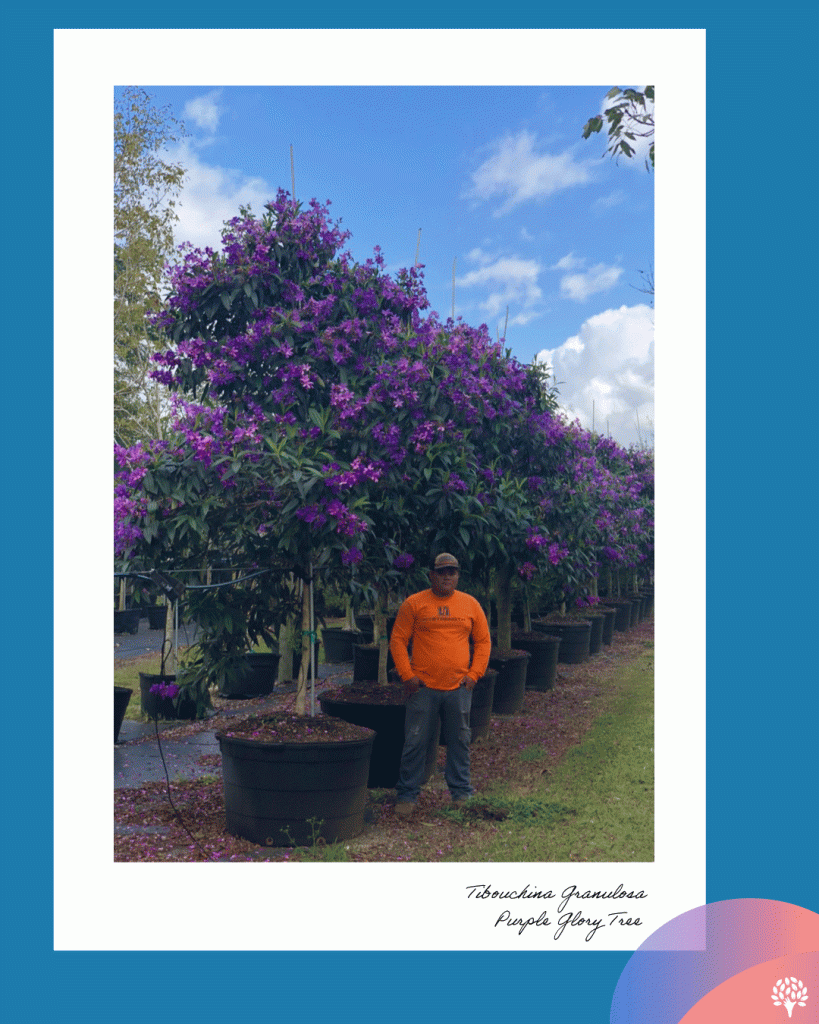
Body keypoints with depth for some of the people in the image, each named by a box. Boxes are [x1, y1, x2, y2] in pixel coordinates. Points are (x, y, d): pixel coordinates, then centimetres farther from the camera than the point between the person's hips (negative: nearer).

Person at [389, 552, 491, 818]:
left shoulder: (470, 604, 7)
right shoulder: (414, 604, -1)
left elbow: (483, 641, 12)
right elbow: (398, 640, 1)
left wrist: (474, 674, 2)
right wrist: (407, 675, -6)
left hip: (459, 688, 2)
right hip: (423, 687, -2)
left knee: (459, 742, 11)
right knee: (415, 742, 3)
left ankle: (461, 793, 24)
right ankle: (407, 795, 16)